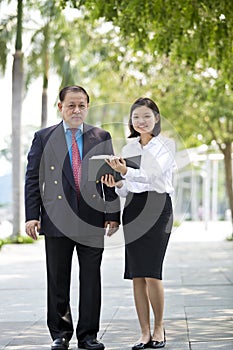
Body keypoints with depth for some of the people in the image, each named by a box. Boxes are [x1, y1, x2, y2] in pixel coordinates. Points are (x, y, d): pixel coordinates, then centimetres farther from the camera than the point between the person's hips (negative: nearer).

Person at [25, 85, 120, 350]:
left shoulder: (101, 137, 9)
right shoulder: (44, 138, 6)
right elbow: (33, 179, 4)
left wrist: (113, 214, 2)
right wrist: (32, 216, -4)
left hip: (92, 219, 1)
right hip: (57, 219, -1)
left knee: (91, 279, 4)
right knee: (58, 281, 5)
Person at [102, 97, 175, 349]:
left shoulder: (166, 145, -1)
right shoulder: (128, 148, 14)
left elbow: (152, 174, -19)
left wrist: (126, 171, -36)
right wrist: (117, 184, -6)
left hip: (158, 207, -5)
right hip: (133, 208, 5)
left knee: (152, 272, -10)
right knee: (136, 275, 2)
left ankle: (159, 328, 7)